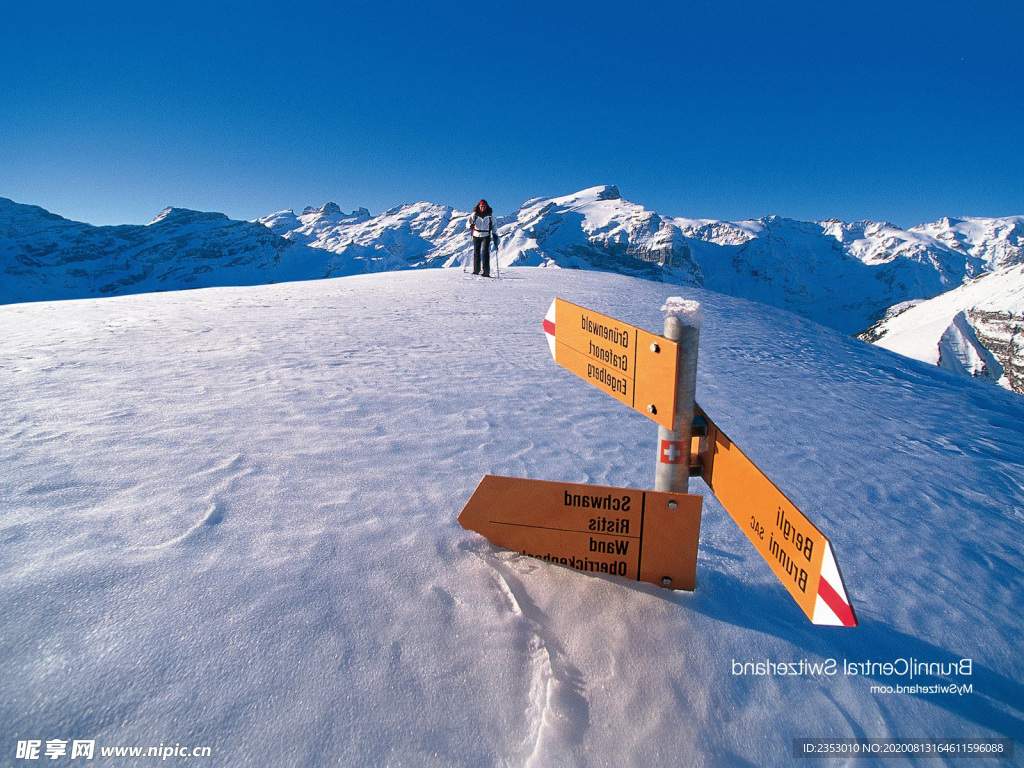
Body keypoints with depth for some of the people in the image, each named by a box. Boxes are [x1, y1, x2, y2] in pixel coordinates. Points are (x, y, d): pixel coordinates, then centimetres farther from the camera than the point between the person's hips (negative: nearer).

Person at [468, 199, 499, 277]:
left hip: (486, 236, -2)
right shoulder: (475, 214, 0)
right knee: (476, 252, 7)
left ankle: (486, 271, -20)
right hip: (476, 235, 2)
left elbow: (493, 225, 11)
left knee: (485, 251, -16)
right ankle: (476, 270, 21)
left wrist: (495, 234, 4)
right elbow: (469, 221, -6)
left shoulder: (490, 215, 2)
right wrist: (470, 226, -29)